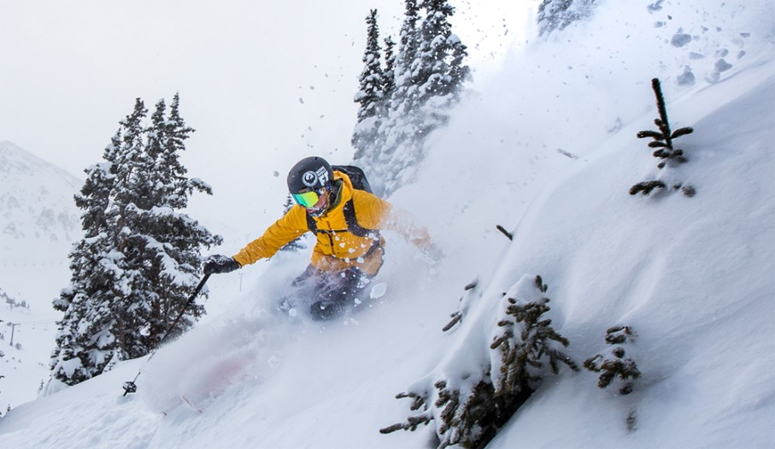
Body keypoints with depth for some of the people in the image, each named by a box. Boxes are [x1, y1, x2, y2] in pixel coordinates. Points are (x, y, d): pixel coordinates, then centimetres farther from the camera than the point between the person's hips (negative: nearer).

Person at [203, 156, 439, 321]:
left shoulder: (362, 205, -32)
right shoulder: (302, 214, -17)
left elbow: (399, 222, -17)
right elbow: (271, 239, -8)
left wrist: (428, 248, -7)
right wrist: (236, 261, -17)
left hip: (361, 263, -4)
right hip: (326, 262, 5)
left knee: (323, 312, -20)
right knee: (287, 307, -3)